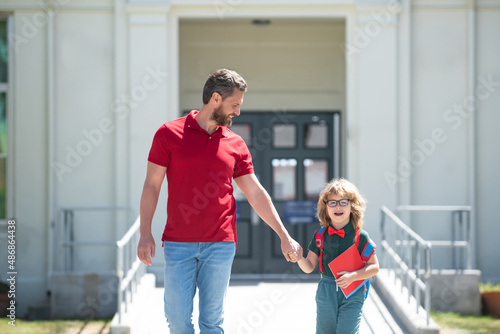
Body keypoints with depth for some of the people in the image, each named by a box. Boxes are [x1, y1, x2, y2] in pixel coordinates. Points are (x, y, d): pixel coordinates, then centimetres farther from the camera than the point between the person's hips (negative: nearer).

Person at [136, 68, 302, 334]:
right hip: (178, 243, -2)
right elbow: (151, 186, 1)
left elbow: (256, 194, 13)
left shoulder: (235, 144, 9)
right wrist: (145, 234, -6)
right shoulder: (169, 134, 1)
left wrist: (284, 236, 10)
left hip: (220, 245, 2)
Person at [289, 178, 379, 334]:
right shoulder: (320, 236, 3)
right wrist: (299, 258, -15)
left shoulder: (361, 237, -5)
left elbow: (374, 267, -2)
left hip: (352, 292, -3)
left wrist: (353, 276, -16)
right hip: (326, 292, 3)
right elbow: (309, 267, 6)